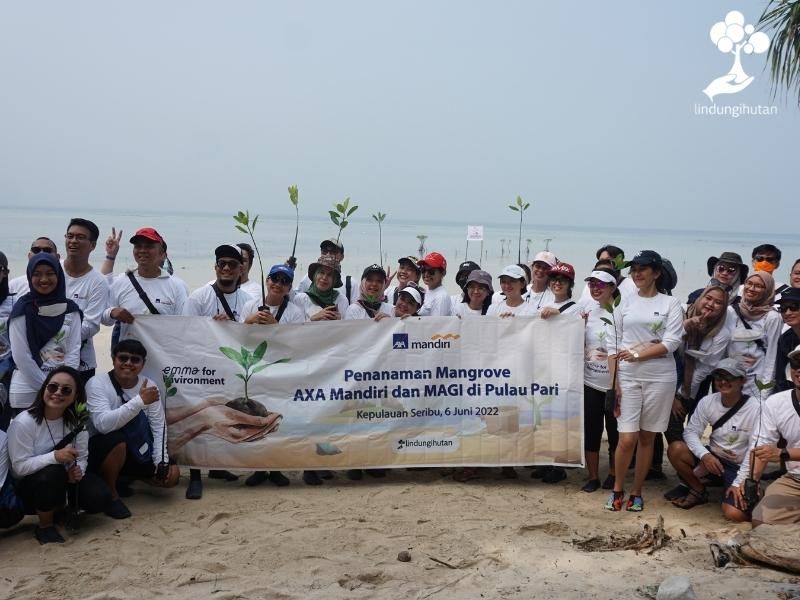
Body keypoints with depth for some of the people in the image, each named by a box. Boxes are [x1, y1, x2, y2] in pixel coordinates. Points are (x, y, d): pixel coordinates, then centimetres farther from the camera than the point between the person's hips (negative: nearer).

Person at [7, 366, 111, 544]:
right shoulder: (23, 422, -21)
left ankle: (62, 507, 14)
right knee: (53, 472, -38)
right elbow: (20, 467, -24)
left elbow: (82, 457, -4)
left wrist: (78, 470, -28)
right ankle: (45, 526, -10)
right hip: (30, 485, -4)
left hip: (65, 481, 4)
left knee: (100, 498, -20)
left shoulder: (77, 421, -6)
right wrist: (54, 457, -38)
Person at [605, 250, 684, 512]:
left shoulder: (671, 304, 3)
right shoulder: (625, 302, 8)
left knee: (647, 437, 7)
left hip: (660, 377, -1)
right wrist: (613, 382, -2)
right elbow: (613, 346, 5)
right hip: (627, 376, 1)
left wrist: (638, 354, -16)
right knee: (627, 438, -6)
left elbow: (672, 342, -8)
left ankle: (636, 492, 20)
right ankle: (617, 489, 15)